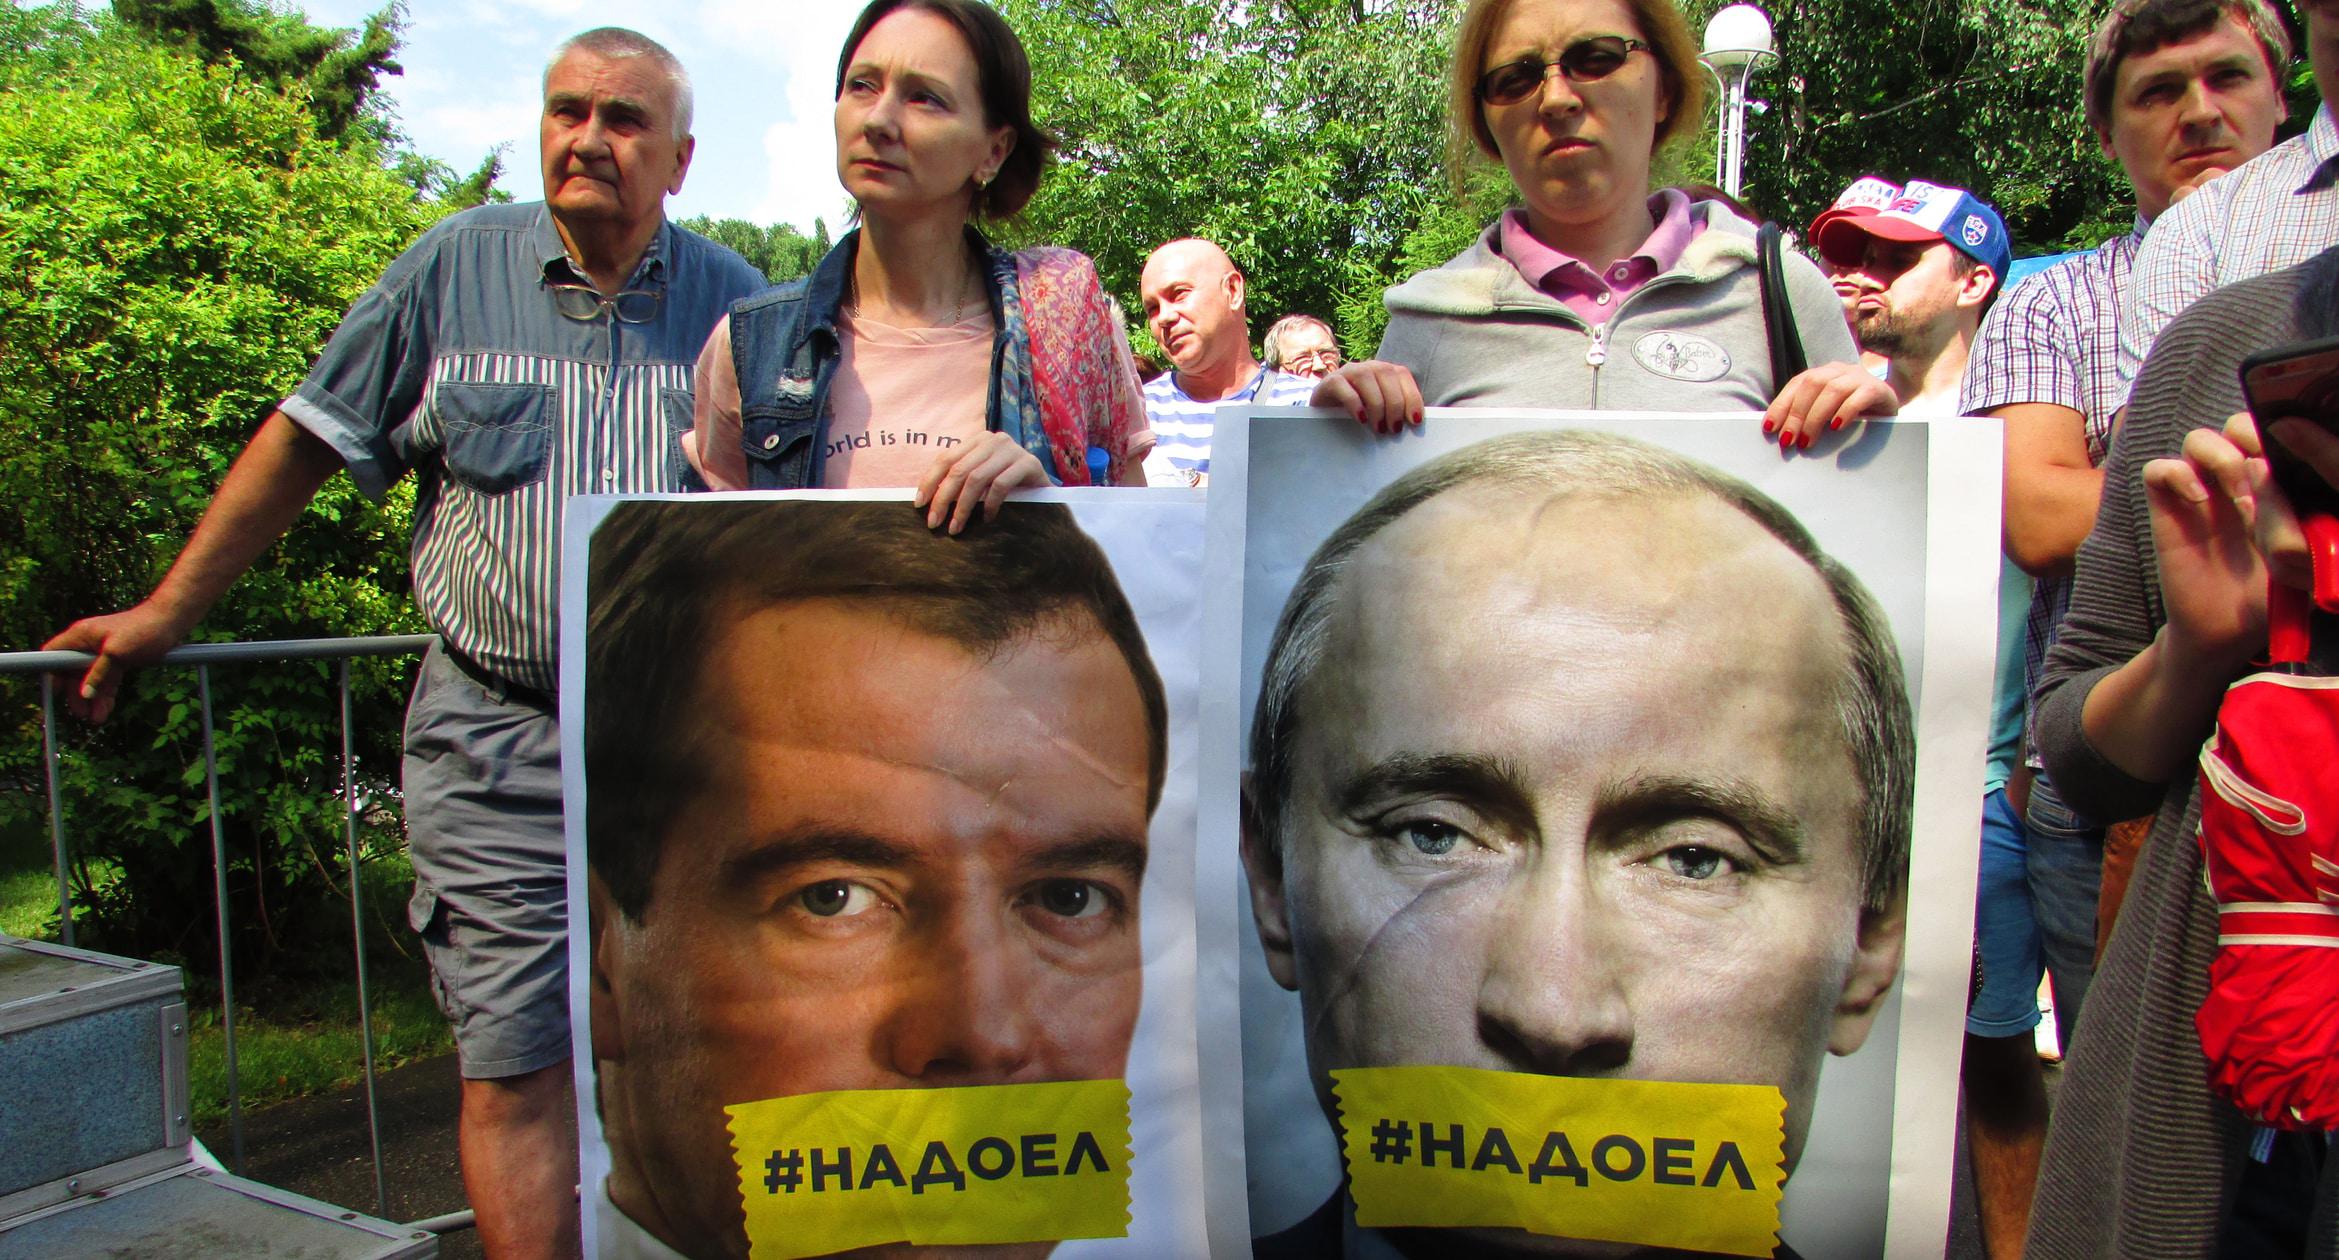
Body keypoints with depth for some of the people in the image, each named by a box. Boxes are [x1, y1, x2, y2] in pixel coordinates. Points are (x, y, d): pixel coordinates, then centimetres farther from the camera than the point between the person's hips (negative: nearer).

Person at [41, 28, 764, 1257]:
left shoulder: (734, 301, 6)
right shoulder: (453, 269, 4)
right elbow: (305, 440, 11)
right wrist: (168, 611, 14)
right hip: (498, 745, -1)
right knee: (514, 1067, -2)